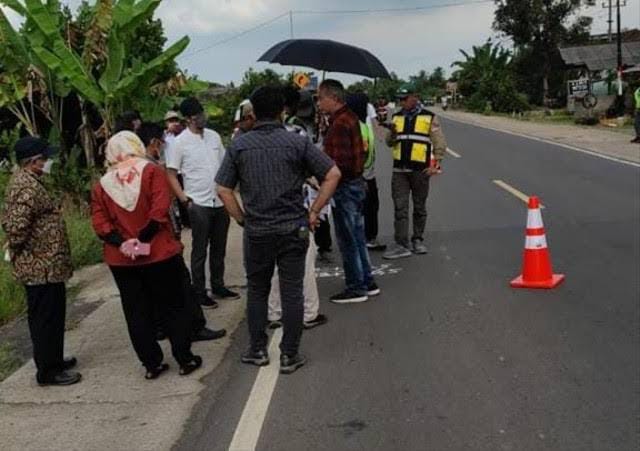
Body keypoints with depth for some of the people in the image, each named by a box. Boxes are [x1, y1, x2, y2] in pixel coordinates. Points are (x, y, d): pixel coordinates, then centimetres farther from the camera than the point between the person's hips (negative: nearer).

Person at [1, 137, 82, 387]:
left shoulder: (24, 180, 13)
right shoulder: (28, 187, -20)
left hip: (43, 265, 10)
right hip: (42, 267, -10)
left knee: (50, 316, 20)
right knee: (46, 317, 0)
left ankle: (52, 360, 33)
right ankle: (47, 371, 10)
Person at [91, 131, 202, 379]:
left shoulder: (101, 184, 5)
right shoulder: (151, 171, -6)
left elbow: (99, 223, -4)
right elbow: (159, 209, -18)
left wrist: (121, 243, -10)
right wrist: (144, 237, -15)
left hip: (121, 260, 3)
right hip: (159, 253, -2)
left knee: (137, 313, 11)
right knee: (173, 307, 9)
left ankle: (152, 364, 17)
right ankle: (185, 360, 15)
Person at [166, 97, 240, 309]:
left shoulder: (214, 136, 7)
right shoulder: (181, 142, -7)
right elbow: (171, 174, -5)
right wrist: (184, 199, -13)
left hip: (220, 202, 5)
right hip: (198, 204, -5)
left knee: (219, 248, 14)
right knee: (200, 250, 3)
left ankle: (218, 286, 27)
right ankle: (199, 292, 12)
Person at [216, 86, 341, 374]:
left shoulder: (239, 145, -1)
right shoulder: (297, 142, -4)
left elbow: (223, 190, -1)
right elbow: (333, 174, -6)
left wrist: (242, 219, 7)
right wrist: (313, 212, -1)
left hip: (256, 231, 1)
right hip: (293, 229, -1)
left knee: (257, 291, 17)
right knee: (292, 293, 7)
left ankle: (257, 350, 24)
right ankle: (290, 355, 13)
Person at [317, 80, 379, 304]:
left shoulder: (340, 123, -20)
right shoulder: (350, 117, 11)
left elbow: (340, 162, -25)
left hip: (345, 186, -10)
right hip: (356, 182, 10)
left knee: (348, 239, 0)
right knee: (357, 237, 17)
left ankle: (355, 288, 10)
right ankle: (367, 283, 27)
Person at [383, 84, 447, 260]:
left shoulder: (429, 117, -1)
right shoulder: (397, 117, 9)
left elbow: (439, 143, -2)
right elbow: (390, 143, 12)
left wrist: (436, 164, -11)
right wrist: (393, 132, -9)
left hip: (420, 169, -2)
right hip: (399, 169, 3)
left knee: (419, 208, 10)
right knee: (400, 208, -3)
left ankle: (418, 240, 23)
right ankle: (402, 245, -1)